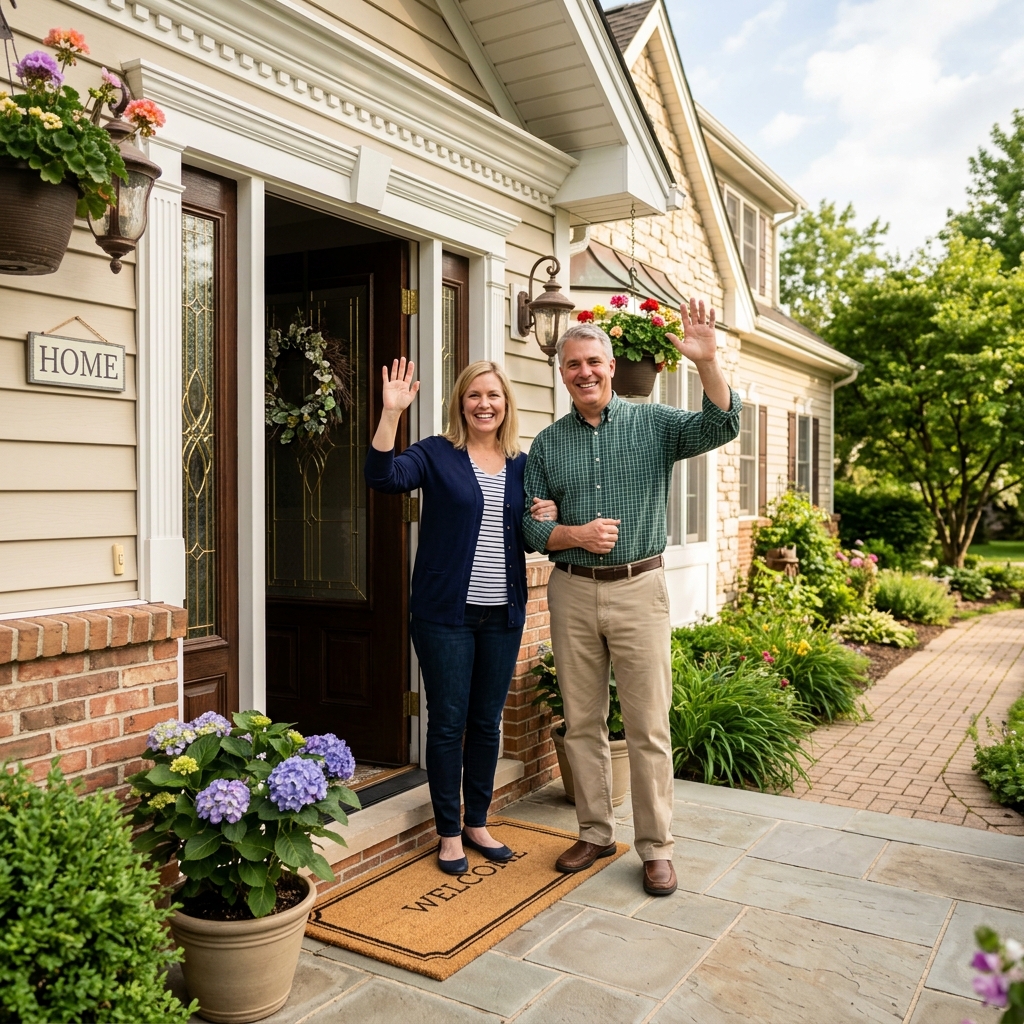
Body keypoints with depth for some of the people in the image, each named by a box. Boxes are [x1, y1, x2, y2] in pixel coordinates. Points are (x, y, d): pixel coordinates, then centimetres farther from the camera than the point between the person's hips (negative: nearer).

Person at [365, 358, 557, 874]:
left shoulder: (521, 465, 10)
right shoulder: (437, 454, -3)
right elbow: (383, 476, -21)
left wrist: (548, 519, -3)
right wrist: (391, 413, -31)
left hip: (503, 614, 4)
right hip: (447, 613, -4)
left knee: (487, 721, 13)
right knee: (448, 722, 3)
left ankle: (477, 823, 29)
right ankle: (449, 833, 19)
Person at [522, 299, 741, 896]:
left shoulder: (654, 423, 1)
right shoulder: (548, 443, 8)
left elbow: (721, 427, -15)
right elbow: (530, 524, 6)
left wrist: (707, 362, -28)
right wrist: (575, 535, -12)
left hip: (637, 588, -3)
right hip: (572, 591, 3)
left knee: (649, 727, 2)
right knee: (583, 723, 12)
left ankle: (656, 847, 16)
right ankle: (596, 833, 28)